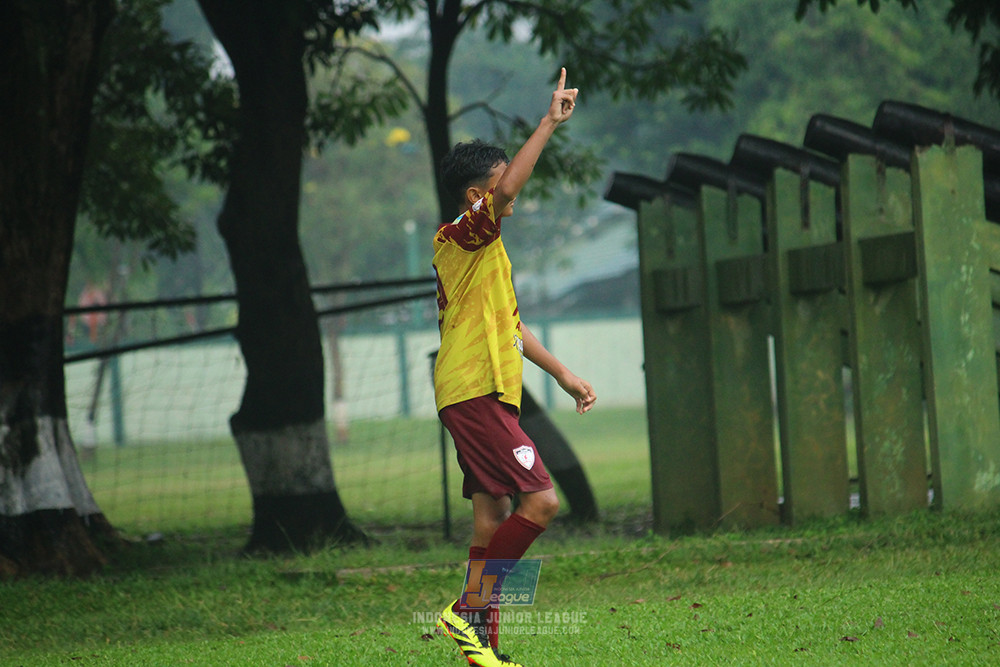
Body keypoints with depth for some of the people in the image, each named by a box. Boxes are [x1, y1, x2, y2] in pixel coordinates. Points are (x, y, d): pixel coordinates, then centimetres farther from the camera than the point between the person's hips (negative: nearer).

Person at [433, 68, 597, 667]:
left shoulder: (478, 249, 23)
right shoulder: (466, 237, -9)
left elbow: (510, 326, 30)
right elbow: (506, 191, -28)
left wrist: (563, 374, 31)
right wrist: (550, 124, -26)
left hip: (480, 396, 10)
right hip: (478, 393, -10)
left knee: (495, 515, 8)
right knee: (540, 501, -15)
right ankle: (467, 610, -12)